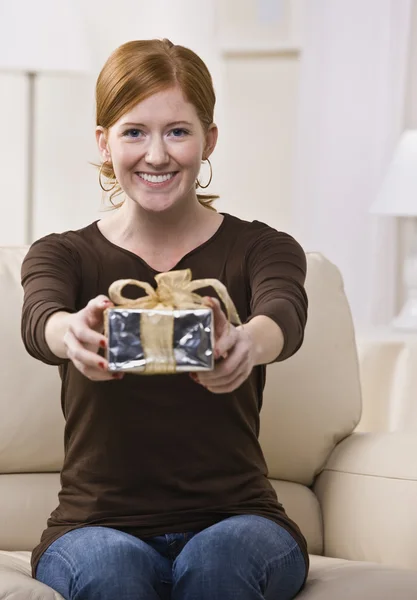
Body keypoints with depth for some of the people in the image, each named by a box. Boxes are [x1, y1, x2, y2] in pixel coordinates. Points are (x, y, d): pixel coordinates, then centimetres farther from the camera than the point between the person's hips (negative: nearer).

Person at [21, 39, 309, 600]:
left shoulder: (262, 250, 4)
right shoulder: (62, 255, 6)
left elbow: (285, 313, -19)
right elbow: (39, 319, -17)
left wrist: (245, 343, -45)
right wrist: (75, 334, -44)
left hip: (235, 520, 0)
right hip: (97, 526, 0)